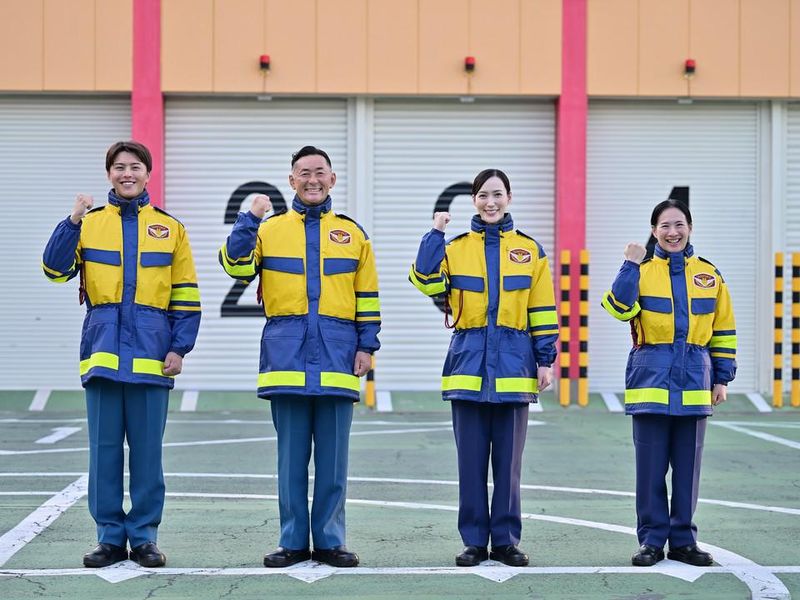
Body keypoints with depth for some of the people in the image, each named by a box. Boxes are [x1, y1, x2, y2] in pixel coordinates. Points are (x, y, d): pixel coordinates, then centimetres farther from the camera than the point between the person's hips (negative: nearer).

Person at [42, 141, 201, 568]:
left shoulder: (170, 228, 9)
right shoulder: (88, 223, 9)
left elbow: (186, 296, 8)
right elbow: (55, 269, -2)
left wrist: (179, 348, 0)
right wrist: (72, 222, -12)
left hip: (150, 351, 0)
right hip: (103, 348, 0)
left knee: (147, 448, 2)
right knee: (104, 447, 2)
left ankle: (143, 537, 10)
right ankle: (110, 537, 10)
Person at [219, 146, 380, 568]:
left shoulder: (352, 233, 12)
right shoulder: (270, 228, 9)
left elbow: (367, 296, 12)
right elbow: (237, 267, -4)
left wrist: (366, 345, 4)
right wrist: (249, 219, -12)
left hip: (336, 354, 1)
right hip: (287, 354, 0)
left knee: (333, 455, 3)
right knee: (291, 454, 3)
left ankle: (330, 541, 11)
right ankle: (293, 541, 11)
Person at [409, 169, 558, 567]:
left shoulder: (530, 250, 7)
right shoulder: (455, 247, 7)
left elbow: (542, 311, 6)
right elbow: (427, 282, -10)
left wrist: (545, 360, 1)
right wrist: (435, 234, -11)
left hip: (513, 365, 0)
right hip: (469, 363, 0)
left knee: (508, 459, 4)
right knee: (471, 458, 3)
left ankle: (506, 541, 12)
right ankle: (474, 541, 10)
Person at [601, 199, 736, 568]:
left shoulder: (709, 275, 9)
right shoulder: (642, 271, 3)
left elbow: (723, 331, 12)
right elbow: (618, 308, -15)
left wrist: (722, 378, 8)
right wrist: (631, 265, -19)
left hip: (694, 382, 2)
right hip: (652, 380, -2)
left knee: (688, 465, 6)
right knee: (651, 465, 0)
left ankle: (683, 540, 15)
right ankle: (651, 540, 8)